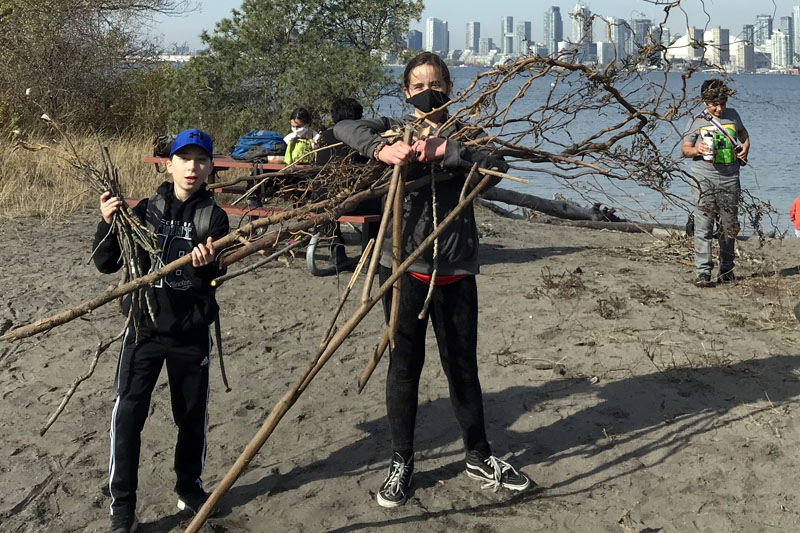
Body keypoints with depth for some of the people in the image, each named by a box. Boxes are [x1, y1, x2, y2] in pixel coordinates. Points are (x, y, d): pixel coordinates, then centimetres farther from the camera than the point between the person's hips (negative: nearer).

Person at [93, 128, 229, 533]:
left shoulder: (214, 217, -1)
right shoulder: (145, 211, 0)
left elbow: (216, 276, -10)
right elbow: (106, 264, 0)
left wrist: (206, 264, -32)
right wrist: (108, 224, -16)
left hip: (192, 332, 1)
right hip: (145, 328, 0)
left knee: (192, 414, 12)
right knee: (128, 414, -5)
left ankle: (189, 486, 33)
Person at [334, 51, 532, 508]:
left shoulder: (461, 136, 6)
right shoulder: (394, 129, 4)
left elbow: (495, 164, -13)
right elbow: (345, 128, -12)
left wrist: (443, 151, -26)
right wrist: (382, 149, -29)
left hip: (456, 269, 1)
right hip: (404, 266, -1)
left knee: (463, 365, 12)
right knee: (405, 365, 8)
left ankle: (480, 456, 28)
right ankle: (402, 462, 22)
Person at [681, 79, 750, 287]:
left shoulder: (732, 115, 11)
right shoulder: (697, 121, 2)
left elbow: (743, 133, 29)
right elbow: (684, 149, 4)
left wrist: (745, 147, 9)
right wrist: (697, 149, -18)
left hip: (729, 180, 3)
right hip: (704, 180, -3)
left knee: (729, 227, 8)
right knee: (703, 227, -8)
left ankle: (726, 270, 21)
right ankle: (702, 272, -8)